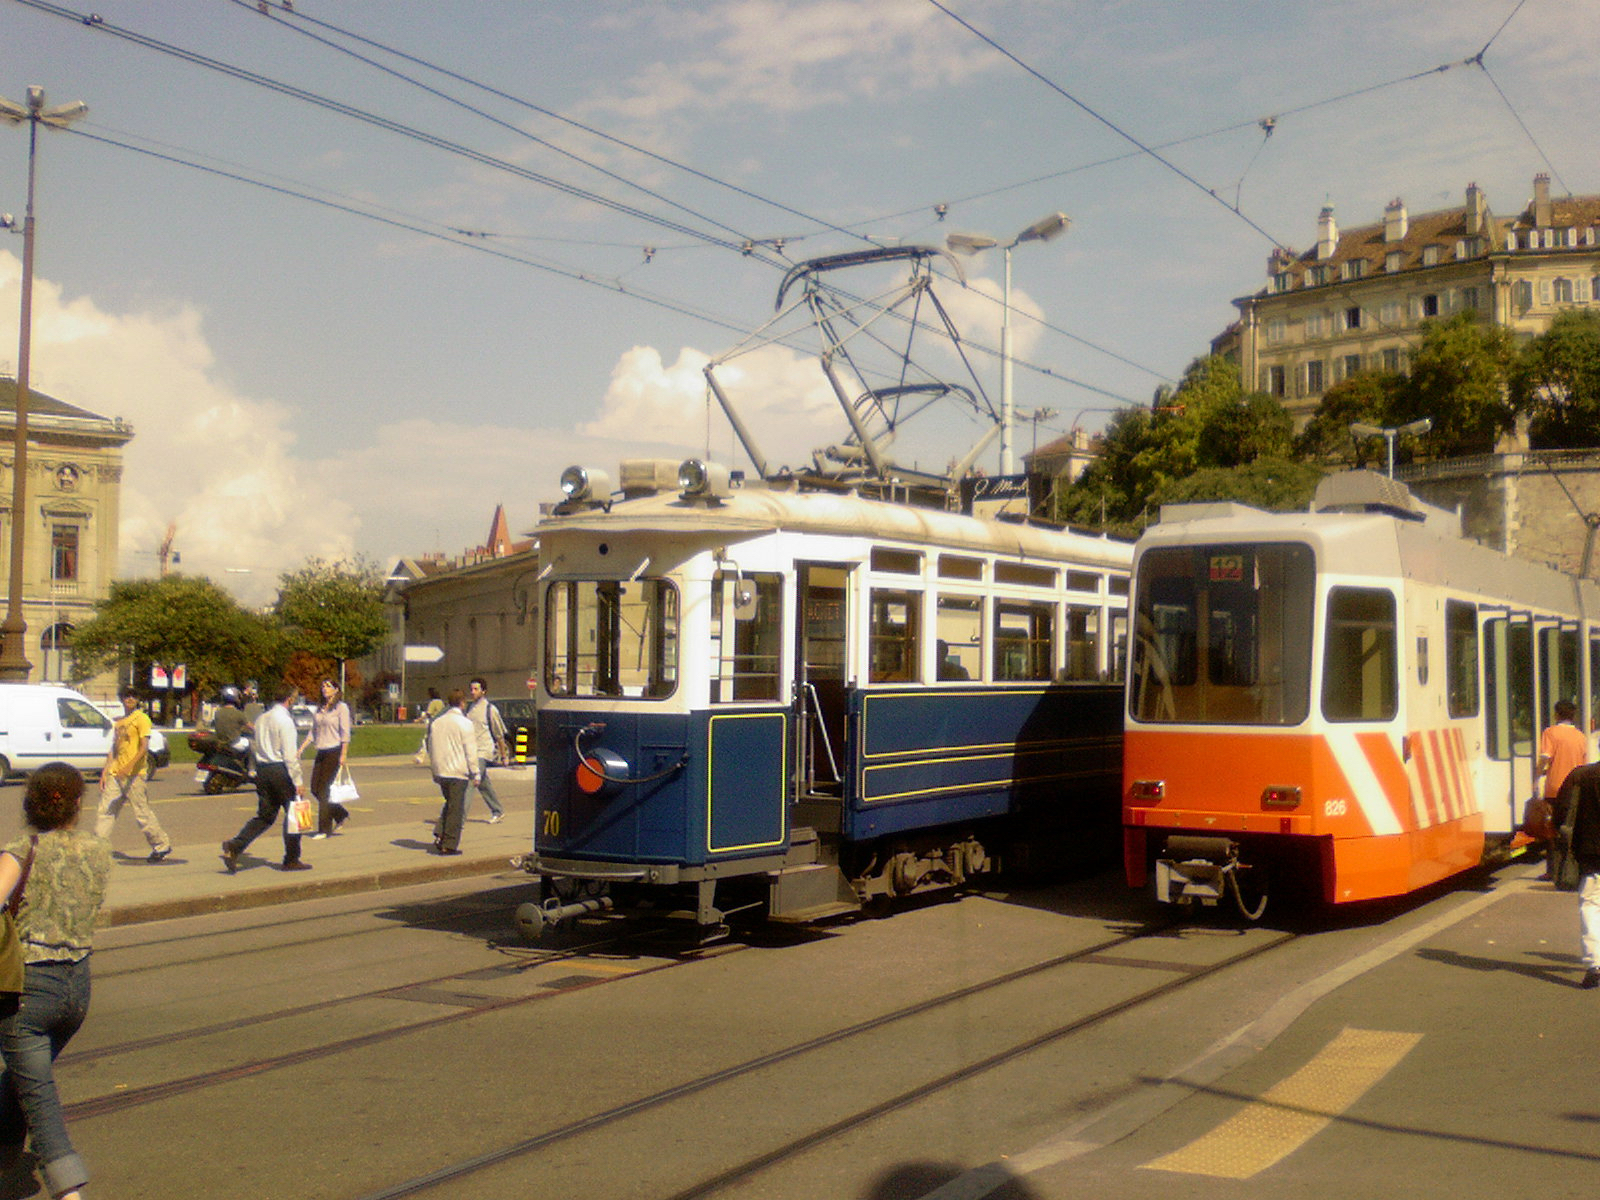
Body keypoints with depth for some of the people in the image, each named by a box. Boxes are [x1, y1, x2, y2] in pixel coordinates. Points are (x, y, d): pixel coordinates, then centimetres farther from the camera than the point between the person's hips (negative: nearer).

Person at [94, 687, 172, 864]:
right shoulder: (118, 721, 18)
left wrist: (129, 766, -26)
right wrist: (105, 772, 11)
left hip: (133, 775, -7)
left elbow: (144, 747, -15)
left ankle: (162, 845, 10)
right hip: (115, 773, 7)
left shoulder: (141, 718, -5)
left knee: (142, 813, -2)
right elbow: (113, 748, 20)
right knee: (105, 810, -1)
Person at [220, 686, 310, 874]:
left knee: (264, 816, 12)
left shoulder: (261, 718, 11)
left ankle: (234, 847, -4)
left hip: (262, 769, 7)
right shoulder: (285, 720, -14)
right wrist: (298, 782, -14)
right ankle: (292, 860, 12)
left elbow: (260, 746, 17)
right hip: (280, 770, -7)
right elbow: (289, 755, -17)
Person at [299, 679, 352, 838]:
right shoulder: (319, 709, 14)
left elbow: (345, 734, -10)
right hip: (321, 752, 7)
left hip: (334, 752, -7)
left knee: (323, 790, -7)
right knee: (315, 789, 4)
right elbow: (313, 733, 17)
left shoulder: (341, 707, -6)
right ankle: (341, 814, 21)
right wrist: (301, 749, 8)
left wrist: (343, 755, -16)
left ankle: (324, 829, 2)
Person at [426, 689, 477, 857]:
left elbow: (431, 748, 15)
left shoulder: (436, 722, 8)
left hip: (440, 771, 6)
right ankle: (449, 845, 3)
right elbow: (470, 750, -10)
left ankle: (439, 835, 6)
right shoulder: (464, 723, -10)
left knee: (449, 804, 21)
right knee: (456, 808, 2)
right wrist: (474, 773, -4)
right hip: (458, 771, -6)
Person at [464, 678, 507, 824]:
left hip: (483, 751, -7)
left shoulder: (490, 709, -7)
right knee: (483, 784, 14)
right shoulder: (470, 706, 11)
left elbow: (499, 734, -1)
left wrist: (503, 756, 2)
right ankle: (498, 811, 28)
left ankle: (460, 816, -19)